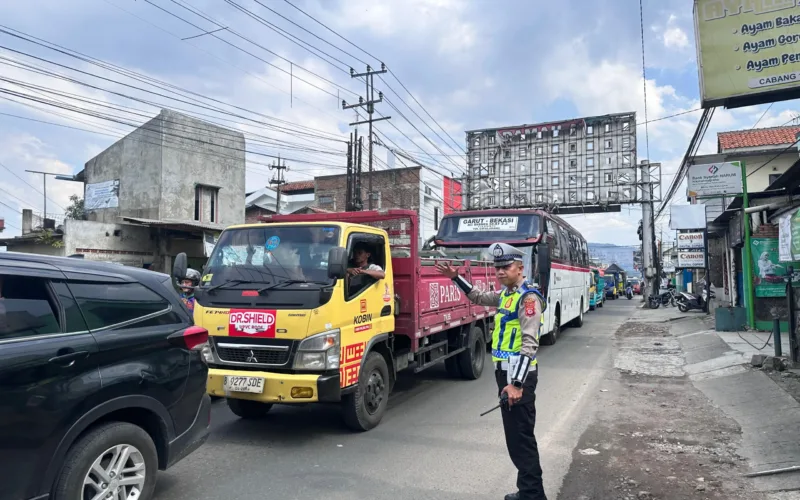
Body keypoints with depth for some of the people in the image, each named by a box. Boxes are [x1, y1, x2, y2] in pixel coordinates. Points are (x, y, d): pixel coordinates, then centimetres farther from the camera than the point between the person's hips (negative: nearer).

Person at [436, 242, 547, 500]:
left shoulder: (528, 297, -15)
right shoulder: (505, 294, 13)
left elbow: (530, 344, -22)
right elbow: (479, 297, 32)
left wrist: (517, 383, -27)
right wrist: (456, 278, 20)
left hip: (519, 375, -10)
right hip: (505, 372, 10)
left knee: (521, 437, -6)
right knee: (514, 435, 16)